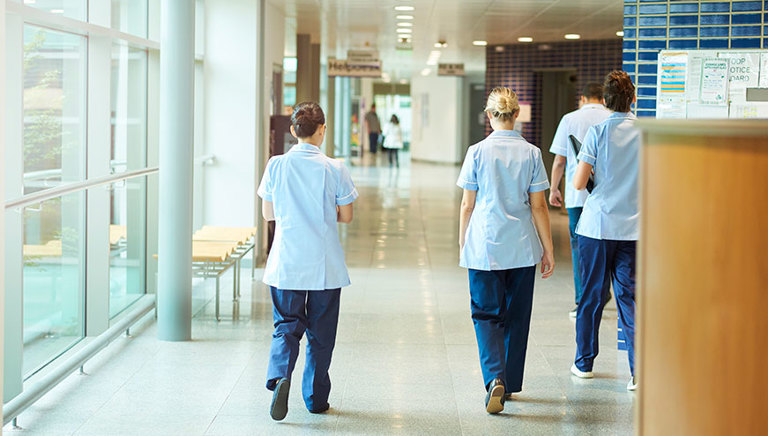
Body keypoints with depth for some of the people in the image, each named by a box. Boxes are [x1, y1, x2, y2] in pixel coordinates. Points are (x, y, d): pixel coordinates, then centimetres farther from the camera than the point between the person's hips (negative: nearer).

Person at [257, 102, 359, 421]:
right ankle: (316, 397, 19)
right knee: (321, 331, 11)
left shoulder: (276, 166, -3)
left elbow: (267, 213, 5)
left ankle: (280, 375, -19)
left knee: (287, 325, 8)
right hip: (325, 263, -1)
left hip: (286, 263, 1)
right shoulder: (333, 169, -8)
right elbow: (346, 216, -2)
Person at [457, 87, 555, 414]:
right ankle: (510, 384, 22)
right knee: (516, 316, 14)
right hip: (522, 248, 2)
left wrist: (462, 244, 11)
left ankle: (495, 378, -17)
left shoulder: (478, 152, -5)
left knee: (486, 313, 4)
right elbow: (538, 207, 0)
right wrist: (548, 250, 7)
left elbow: (467, 205, -2)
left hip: (484, 247, -2)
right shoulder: (531, 154, -1)